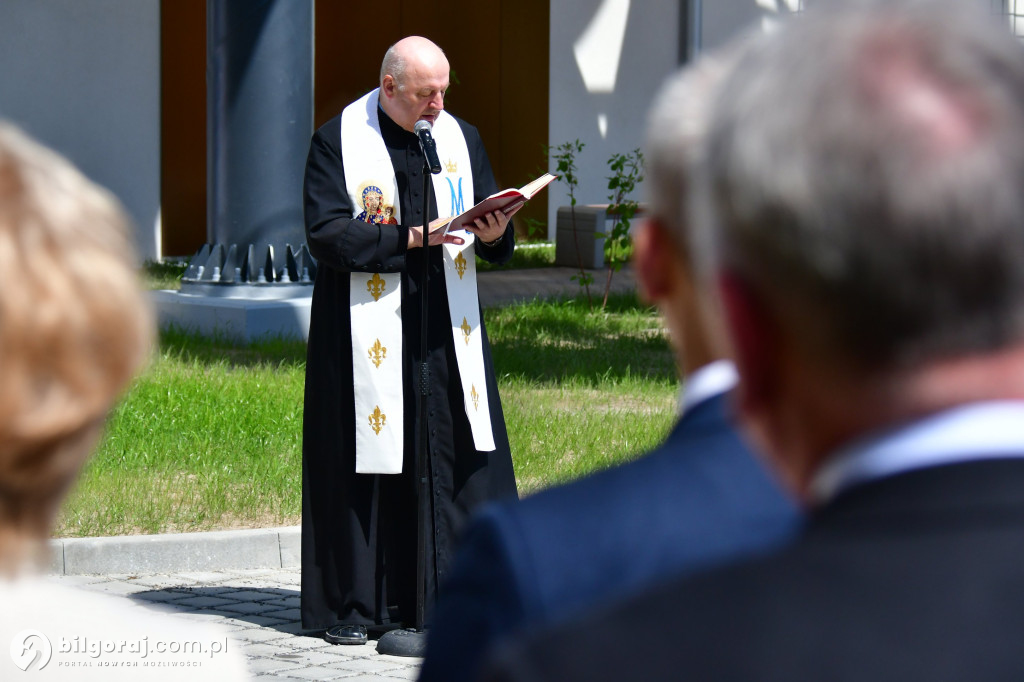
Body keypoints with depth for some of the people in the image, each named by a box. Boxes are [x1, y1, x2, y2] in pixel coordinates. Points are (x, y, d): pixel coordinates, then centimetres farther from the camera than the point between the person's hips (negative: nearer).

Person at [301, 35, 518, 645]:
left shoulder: (460, 138, 10)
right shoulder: (338, 142, -3)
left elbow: (494, 227, 11)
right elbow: (326, 233, -11)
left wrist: (493, 234, -13)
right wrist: (408, 239, -19)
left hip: (447, 334, 4)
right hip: (367, 334, -4)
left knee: (459, 459, -1)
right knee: (363, 466, -2)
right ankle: (350, 606, 5)